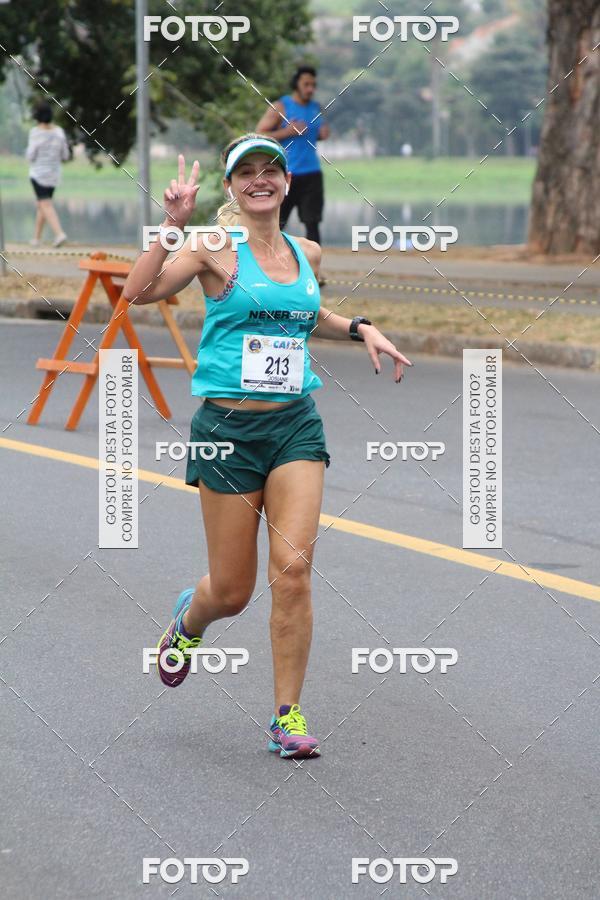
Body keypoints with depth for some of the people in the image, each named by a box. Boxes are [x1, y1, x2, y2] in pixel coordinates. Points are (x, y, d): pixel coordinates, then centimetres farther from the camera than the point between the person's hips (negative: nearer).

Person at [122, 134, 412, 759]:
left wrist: (359, 329, 17)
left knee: (292, 567, -12)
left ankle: (288, 716, -3)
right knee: (232, 591, 3)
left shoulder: (308, 254, 11)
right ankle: (188, 621, 40)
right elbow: (138, 291, -18)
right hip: (228, 426, -3)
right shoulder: (217, 251, -5)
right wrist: (174, 224, -24)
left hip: (296, 425, 3)